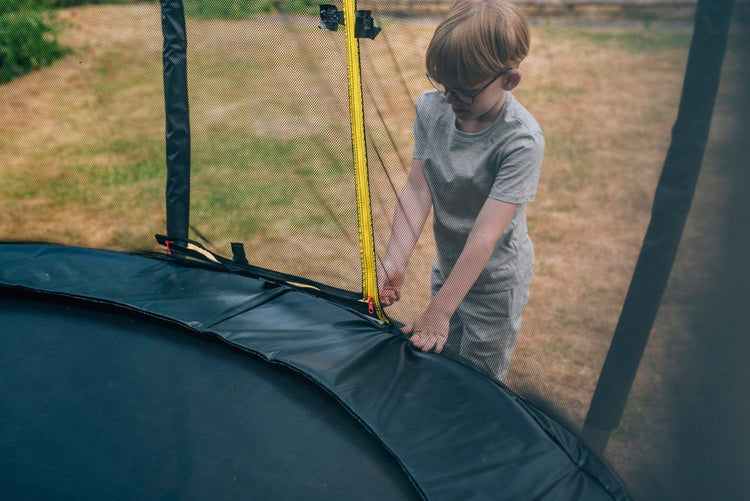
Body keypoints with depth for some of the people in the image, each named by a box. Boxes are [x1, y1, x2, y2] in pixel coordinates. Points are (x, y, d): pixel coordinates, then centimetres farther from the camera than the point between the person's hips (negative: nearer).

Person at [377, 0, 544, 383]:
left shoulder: (521, 141, -29)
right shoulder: (431, 107, -12)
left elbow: (485, 234, -30)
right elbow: (416, 189, -15)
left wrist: (439, 311, -29)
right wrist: (394, 263, -26)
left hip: (493, 281, -5)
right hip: (447, 266, 5)